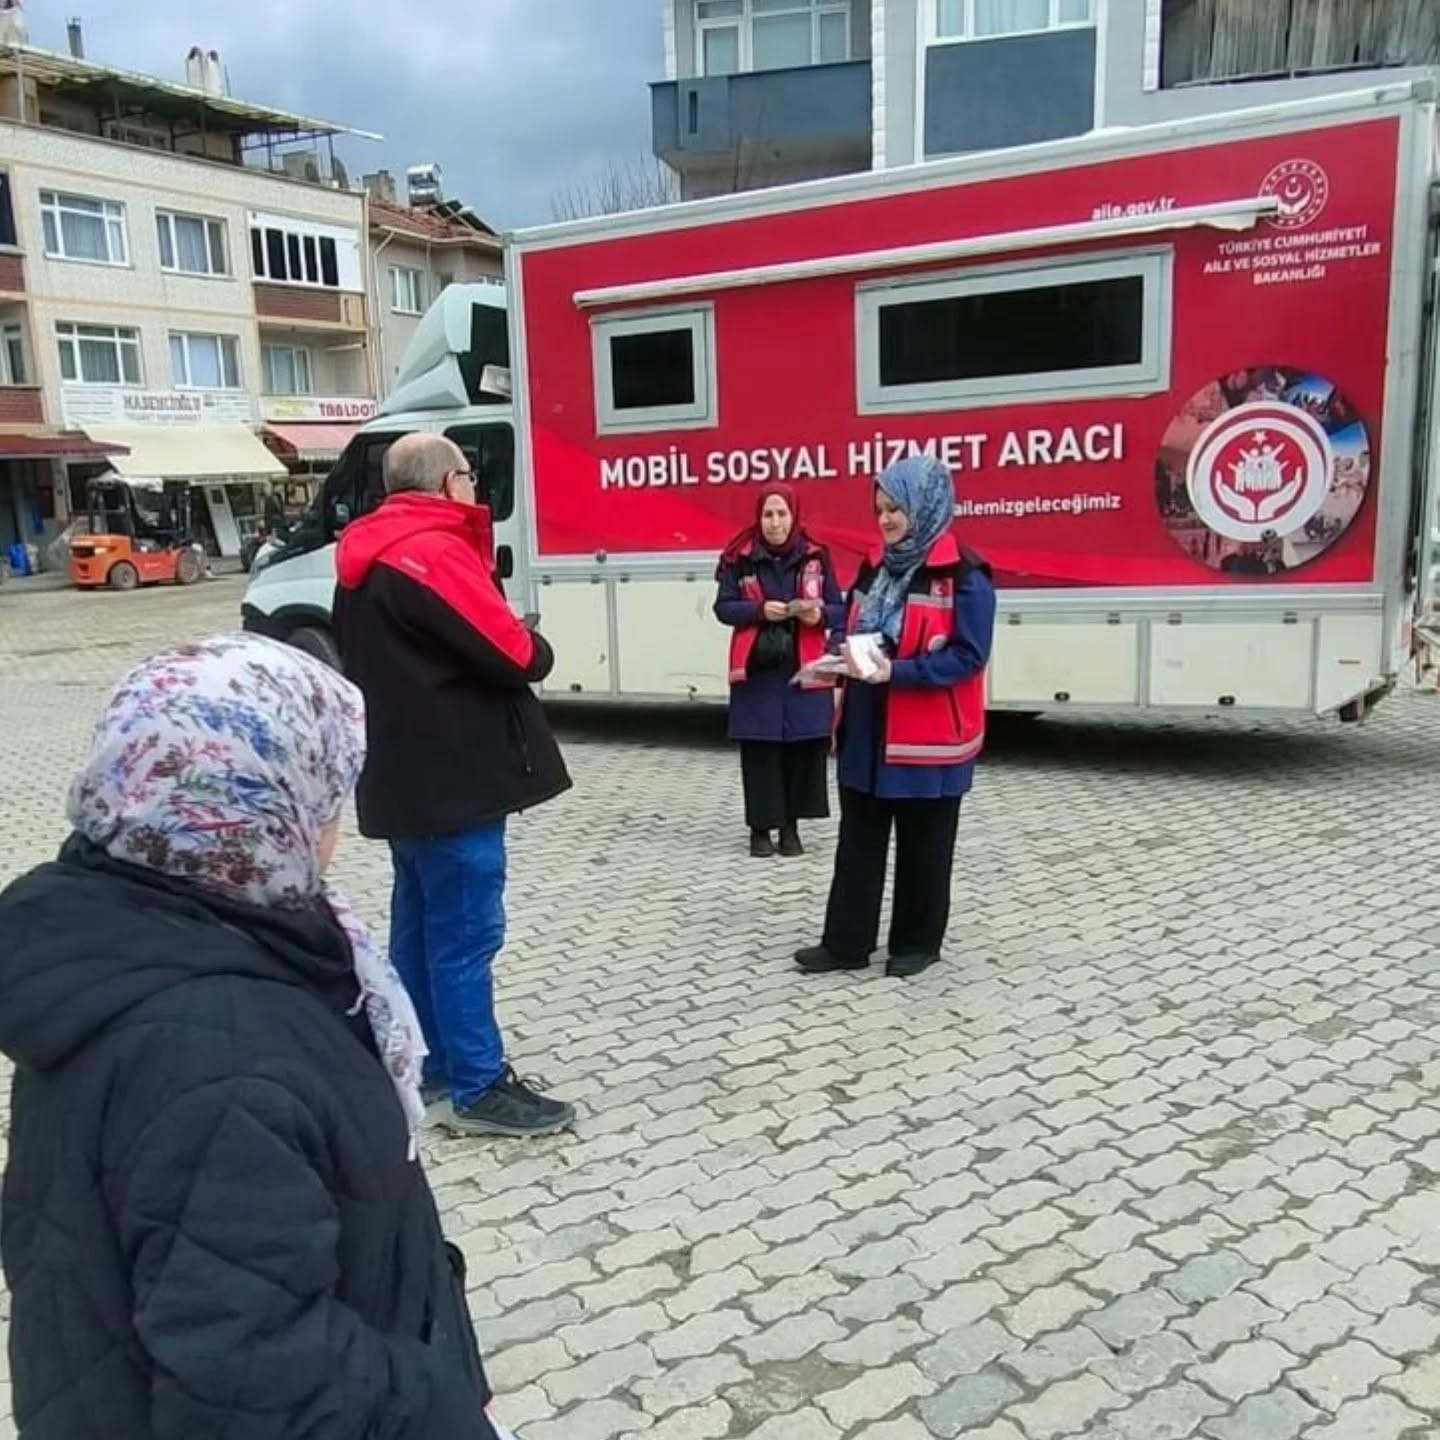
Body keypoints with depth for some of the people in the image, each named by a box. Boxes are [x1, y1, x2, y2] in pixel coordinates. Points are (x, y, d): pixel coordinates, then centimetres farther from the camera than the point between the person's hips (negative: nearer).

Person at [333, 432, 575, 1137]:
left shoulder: (369, 559, 14)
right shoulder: (436, 551, -17)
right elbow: (513, 654, -19)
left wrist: (515, 647, 7)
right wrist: (537, 649, 4)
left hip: (404, 776, 10)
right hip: (454, 779, -10)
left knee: (421, 922, 17)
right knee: (466, 932, -4)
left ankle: (428, 1061, 28)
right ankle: (480, 1088, 5)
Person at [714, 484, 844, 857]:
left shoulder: (816, 556, 2)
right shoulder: (741, 558, 0)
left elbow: (840, 610, 5)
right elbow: (723, 608, -1)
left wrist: (820, 614, -17)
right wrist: (759, 610, -18)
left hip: (805, 671, 1)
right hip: (756, 670, -1)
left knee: (804, 748, 1)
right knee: (759, 749, 1)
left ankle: (791, 825, 16)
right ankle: (761, 826, 13)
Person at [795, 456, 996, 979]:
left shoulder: (964, 575, -12)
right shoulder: (876, 566, 11)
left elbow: (968, 657, -17)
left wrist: (897, 671, -26)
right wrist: (843, 659, -4)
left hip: (928, 738, -6)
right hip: (867, 731, 7)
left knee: (922, 846, 8)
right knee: (858, 841, 10)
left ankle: (917, 942, 23)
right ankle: (846, 942, 19)